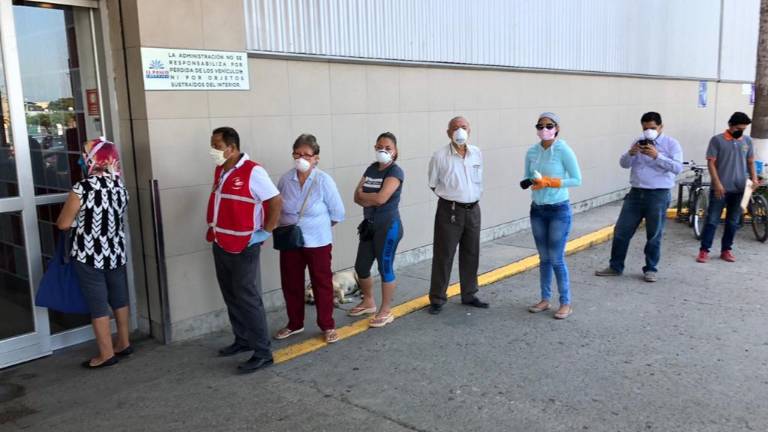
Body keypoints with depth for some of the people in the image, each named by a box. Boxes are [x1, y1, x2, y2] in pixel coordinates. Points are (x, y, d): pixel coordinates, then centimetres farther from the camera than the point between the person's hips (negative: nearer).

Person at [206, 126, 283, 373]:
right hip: (220, 245, 8)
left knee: (247, 299, -4)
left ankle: (263, 353, 5)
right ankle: (243, 340, 31)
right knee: (231, 297, 16)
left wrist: (265, 232, -15)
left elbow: (276, 201, -17)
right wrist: (215, 230, 14)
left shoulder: (253, 172, -17)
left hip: (243, 248, -8)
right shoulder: (220, 171, 8)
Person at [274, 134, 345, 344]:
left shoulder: (324, 180, -14)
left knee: (322, 284, 9)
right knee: (291, 284, 14)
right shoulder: (285, 179, -6)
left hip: (317, 242, -3)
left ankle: (327, 326, 24)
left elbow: (337, 213, -6)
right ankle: (295, 324, 33)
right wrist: (287, 226, 2)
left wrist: (318, 226, 3)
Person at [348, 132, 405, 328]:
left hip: (388, 226, -7)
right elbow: (358, 197, 4)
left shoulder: (395, 171, -12)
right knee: (361, 267, 14)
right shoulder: (371, 168, 10)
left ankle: (386, 311, 16)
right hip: (369, 225, 8)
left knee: (385, 268, 1)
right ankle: (368, 302, 36)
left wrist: (363, 195, -7)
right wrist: (371, 200, -16)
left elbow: (381, 198, -24)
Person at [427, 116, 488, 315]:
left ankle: (469, 295, 28)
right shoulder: (440, 156, -9)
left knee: (471, 254, 13)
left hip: (473, 210, 5)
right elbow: (433, 184, 1)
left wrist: (473, 197, 8)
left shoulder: (477, 154, 4)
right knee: (443, 255, 0)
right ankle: (437, 299, 11)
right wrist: (452, 196, 3)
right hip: (449, 211, -4)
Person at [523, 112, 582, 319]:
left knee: (557, 259, -2)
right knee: (544, 258, 12)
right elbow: (526, 177, 11)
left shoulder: (564, 151, -12)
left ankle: (566, 303, 13)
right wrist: (532, 182, -12)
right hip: (537, 210, 5)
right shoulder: (532, 151, 2)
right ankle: (545, 299, 24)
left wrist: (549, 181, -19)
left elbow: (577, 180, -11)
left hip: (559, 210, -5)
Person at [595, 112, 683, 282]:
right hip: (636, 193, 4)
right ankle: (615, 267, 17)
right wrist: (631, 153, -14)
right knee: (621, 231, 5)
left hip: (658, 195, -4)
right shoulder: (638, 142, 11)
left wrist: (657, 156, -22)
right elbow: (624, 164, 6)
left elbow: (678, 167, -13)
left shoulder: (671, 143, -2)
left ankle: (650, 269, 20)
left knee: (654, 236, 5)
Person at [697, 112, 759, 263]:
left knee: (733, 222, 9)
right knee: (712, 220, -2)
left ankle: (726, 250, 19)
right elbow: (711, 163, -7)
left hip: (739, 189, 4)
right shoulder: (717, 140, -5)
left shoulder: (748, 141, 7)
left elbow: (750, 162, 14)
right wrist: (717, 183, -15)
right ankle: (704, 250, 2)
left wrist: (754, 178, -2)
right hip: (720, 188, -4)